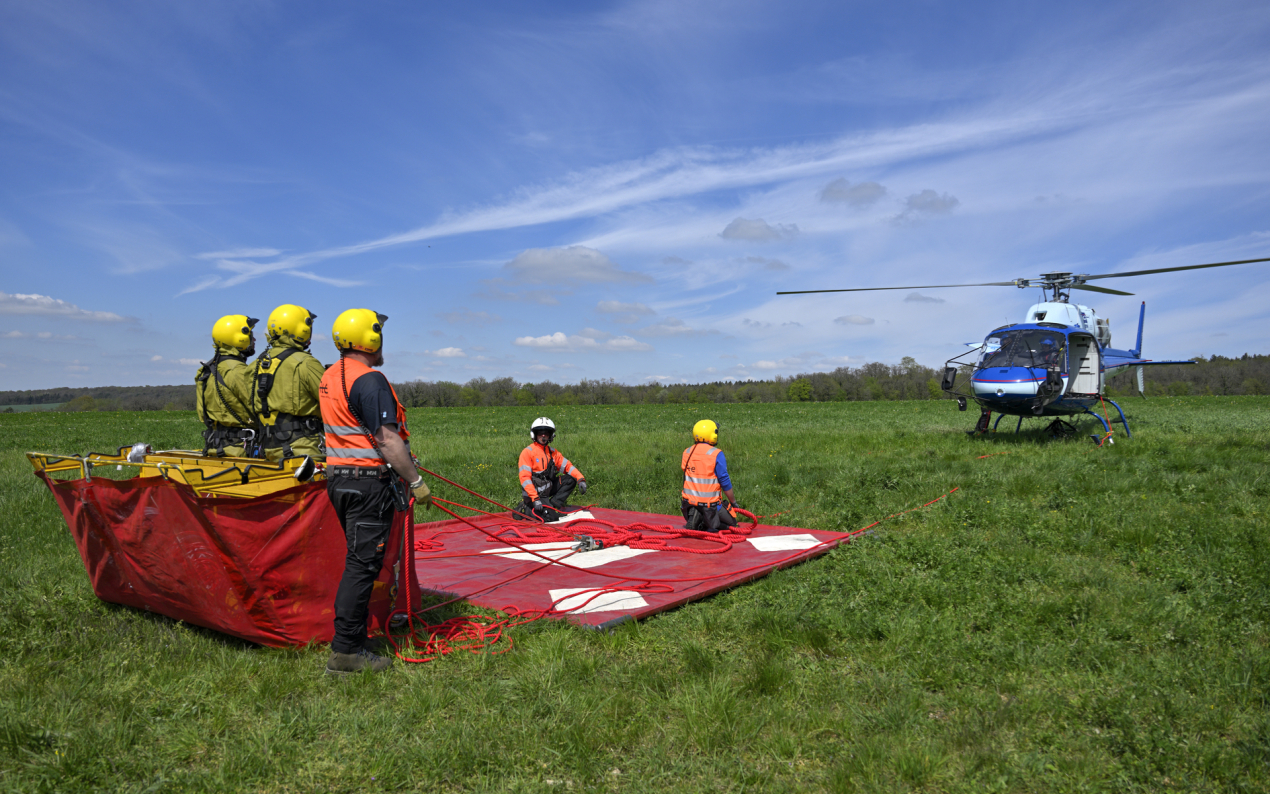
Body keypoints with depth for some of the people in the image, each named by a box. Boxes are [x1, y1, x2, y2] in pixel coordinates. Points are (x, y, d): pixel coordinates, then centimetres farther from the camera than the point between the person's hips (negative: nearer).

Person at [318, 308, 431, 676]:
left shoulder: (329, 378, 14)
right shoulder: (369, 380, -16)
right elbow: (387, 439, -22)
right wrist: (416, 481, -16)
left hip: (338, 477, 10)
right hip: (369, 482, -10)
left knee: (359, 558, 18)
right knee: (362, 563, -5)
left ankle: (355, 638, 26)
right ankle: (345, 651, -1)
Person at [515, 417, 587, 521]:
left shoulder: (553, 452, 10)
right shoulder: (527, 452, -11)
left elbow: (567, 466, 8)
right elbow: (524, 478, -18)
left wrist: (581, 479, -11)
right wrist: (535, 499, -26)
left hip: (547, 489, 7)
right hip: (534, 492, -7)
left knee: (570, 479, -3)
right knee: (550, 516, -21)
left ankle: (553, 504, -8)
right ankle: (523, 510, 0)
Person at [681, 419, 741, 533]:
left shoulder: (686, 452, 4)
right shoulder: (716, 454, -13)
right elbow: (725, 481, -10)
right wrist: (733, 502, 2)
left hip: (689, 501, 5)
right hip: (710, 502, -5)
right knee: (731, 522, 15)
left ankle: (694, 518, -4)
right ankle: (706, 525, -10)